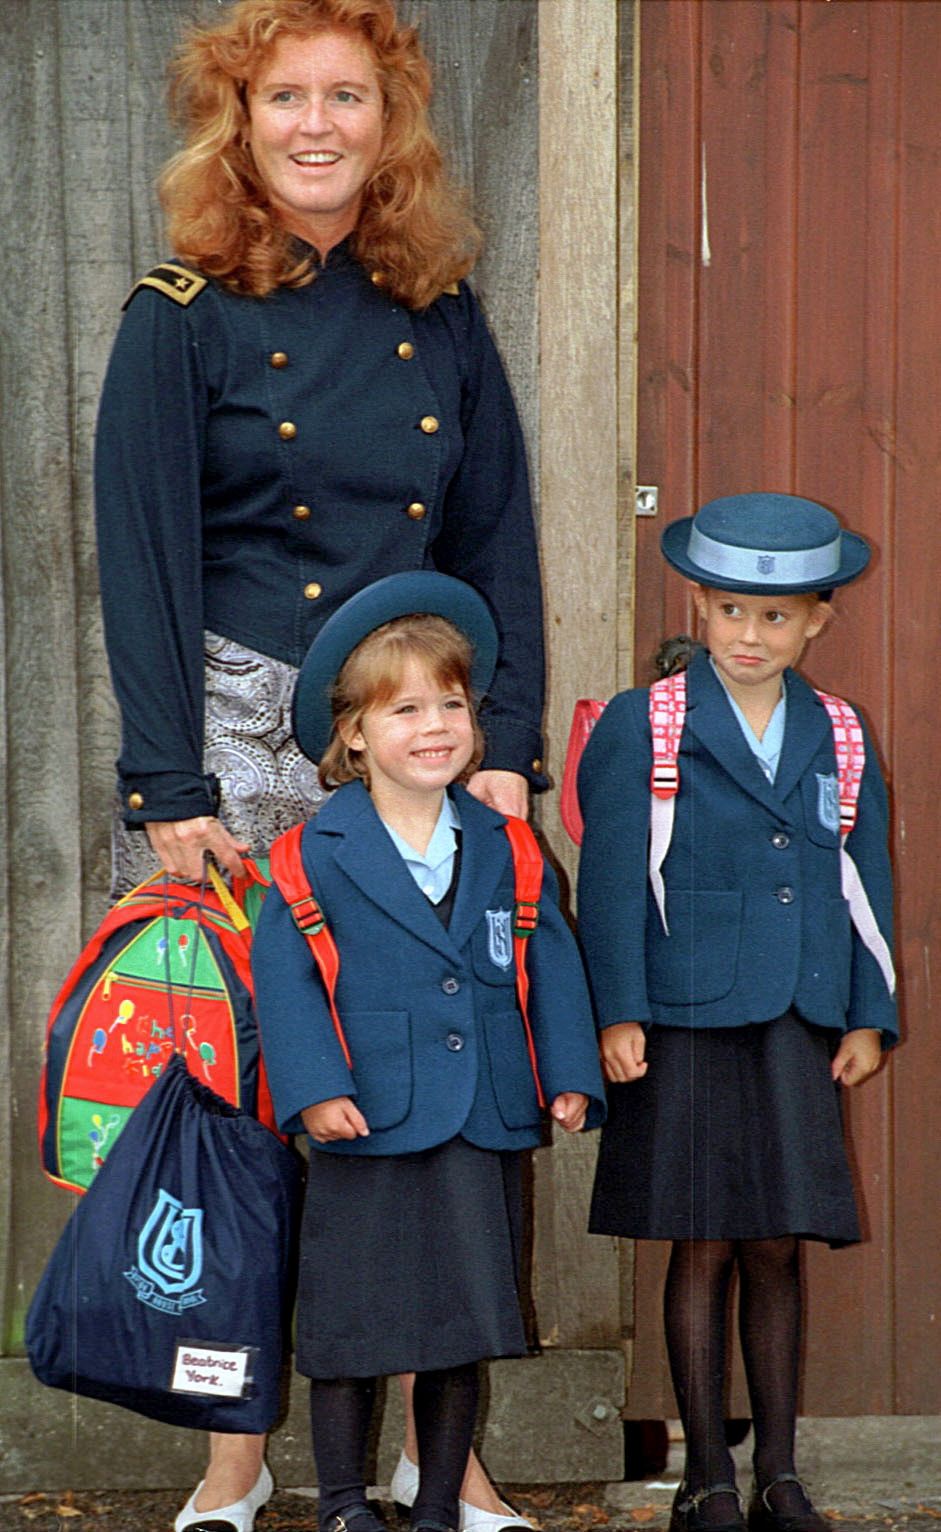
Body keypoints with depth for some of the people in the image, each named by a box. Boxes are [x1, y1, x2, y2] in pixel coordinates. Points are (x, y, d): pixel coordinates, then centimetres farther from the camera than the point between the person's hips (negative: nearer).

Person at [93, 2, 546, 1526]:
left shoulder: (443, 317, 9)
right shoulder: (184, 317, -1)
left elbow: (500, 544, 11)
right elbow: (144, 559, -4)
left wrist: (505, 751, 1)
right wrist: (170, 790, -11)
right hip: (240, 729, -2)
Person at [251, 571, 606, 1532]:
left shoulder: (504, 848, 7)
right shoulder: (319, 853, -4)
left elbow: (549, 962, 9)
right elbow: (280, 969, -6)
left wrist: (569, 1078, 1)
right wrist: (314, 1087, -15)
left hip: (484, 1130, 3)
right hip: (369, 1129, -3)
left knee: (465, 1324, 9)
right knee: (353, 1322, 3)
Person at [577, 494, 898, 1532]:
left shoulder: (838, 739, 11)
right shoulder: (644, 728, -1)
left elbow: (865, 885, 14)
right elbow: (609, 880, -4)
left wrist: (868, 1016, 8)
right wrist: (617, 1014, -9)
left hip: (798, 1028, 3)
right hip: (685, 1023, -3)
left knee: (776, 1250, 5)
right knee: (703, 1248, 1)